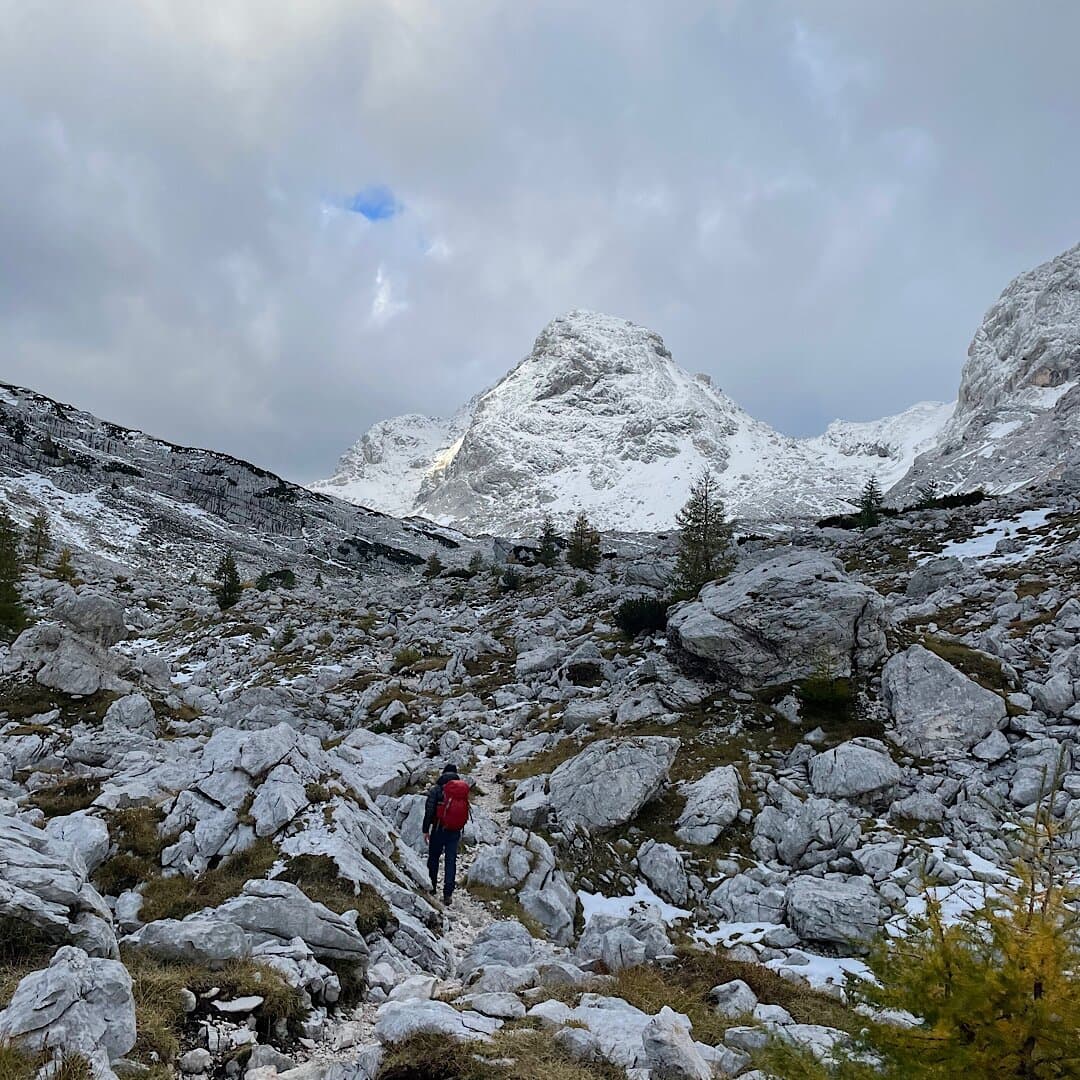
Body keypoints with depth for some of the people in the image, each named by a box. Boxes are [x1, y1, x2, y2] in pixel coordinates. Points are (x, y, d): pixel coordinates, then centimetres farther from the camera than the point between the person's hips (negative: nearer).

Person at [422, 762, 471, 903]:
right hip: (455, 832, 3)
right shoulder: (464, 790, 4)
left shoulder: (437, 790, -7)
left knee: (434, 857, 16)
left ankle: (432, 886, 26)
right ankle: (447, 894, -2)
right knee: (451, 861, 4)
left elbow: (429, 811, -10)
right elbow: (465, 812, 10)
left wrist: (426, 830, -6)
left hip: (439, 829, -3)